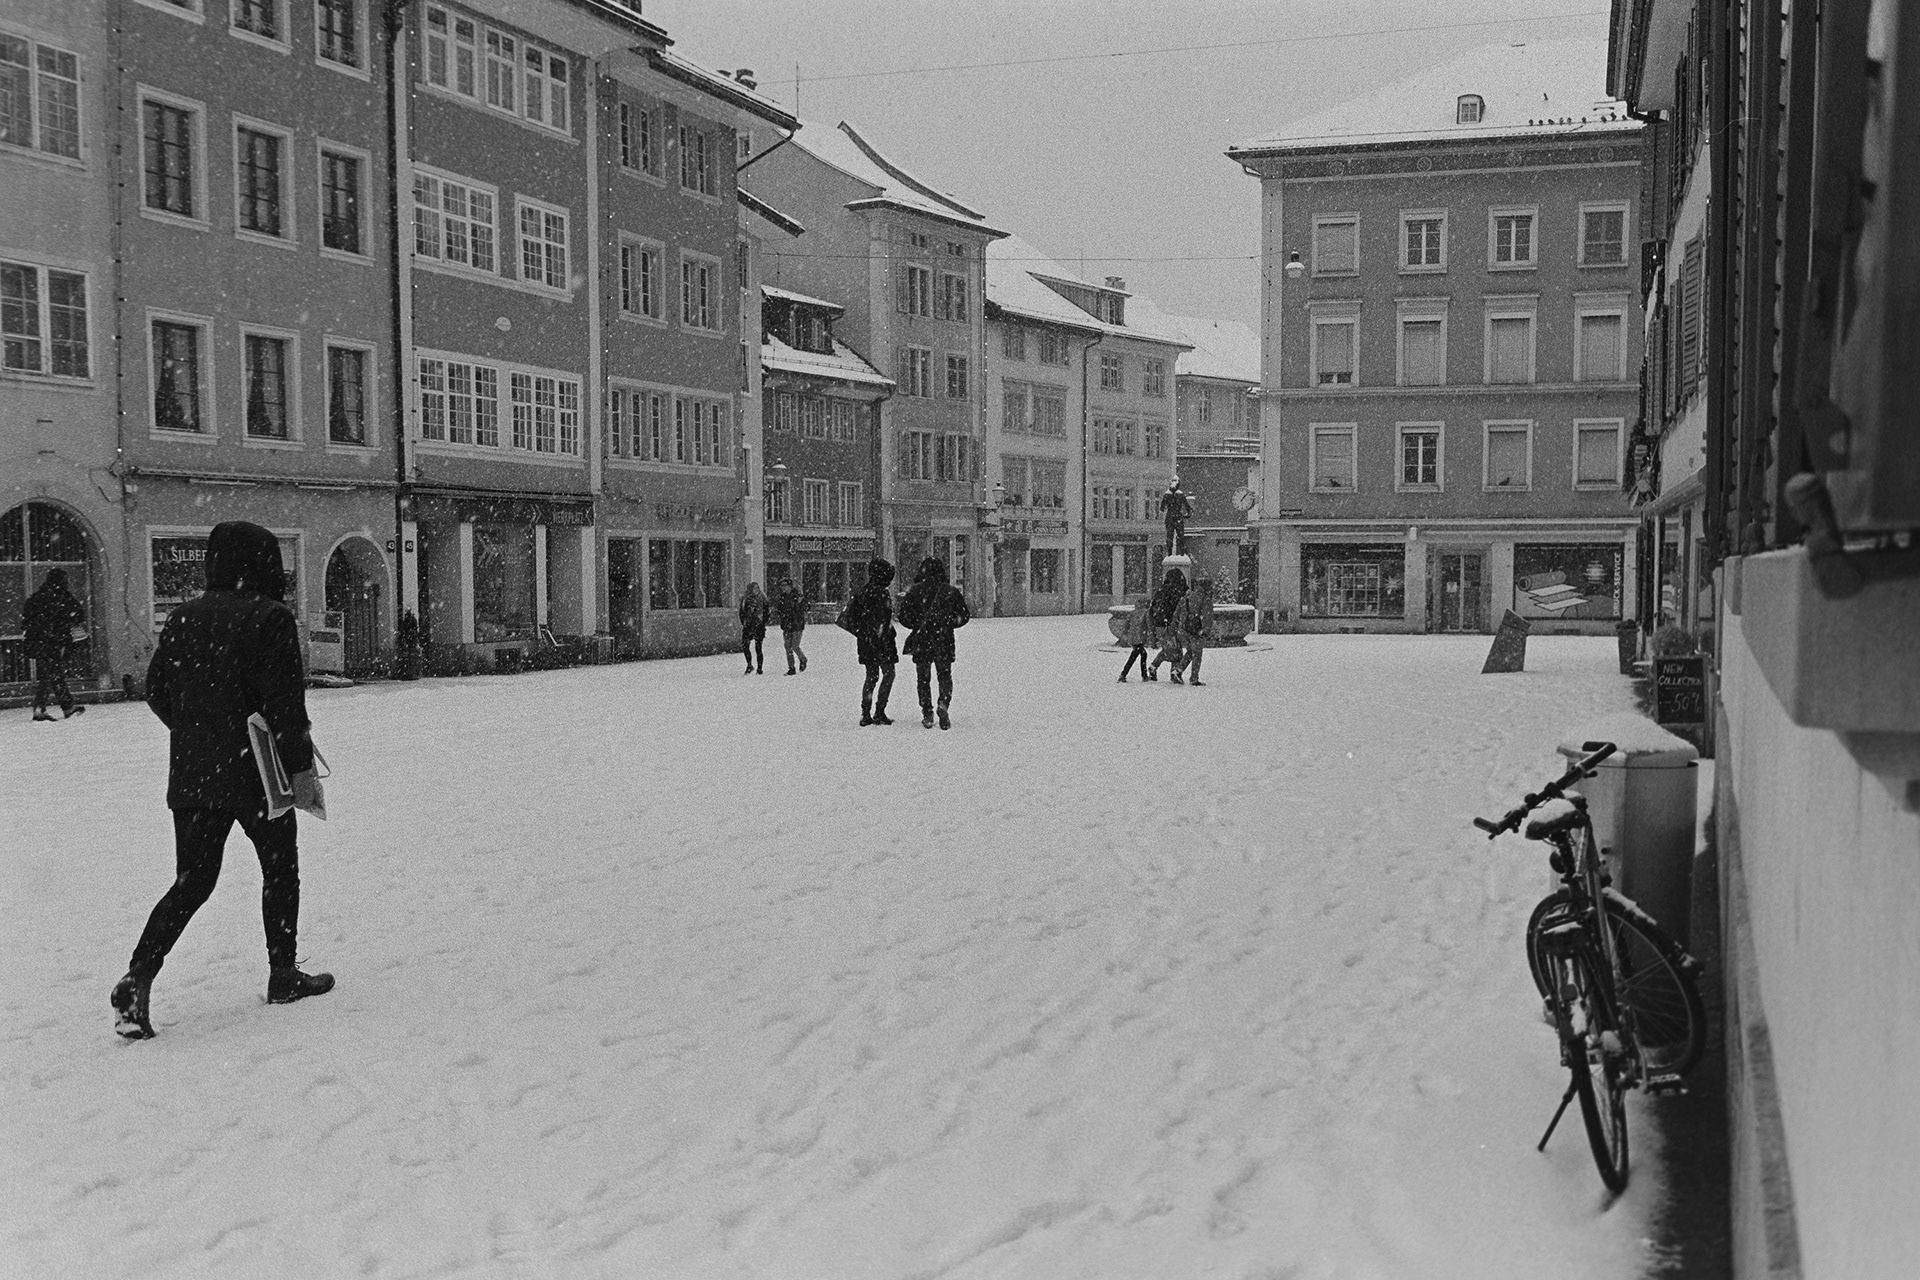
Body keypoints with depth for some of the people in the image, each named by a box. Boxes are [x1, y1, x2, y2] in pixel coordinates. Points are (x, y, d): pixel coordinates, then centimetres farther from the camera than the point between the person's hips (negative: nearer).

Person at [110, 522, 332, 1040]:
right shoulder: (270, 617, -12)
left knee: (191, 883, 9)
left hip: (191, 775, 5)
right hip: (255, 772, -5)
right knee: (280, 870, 14)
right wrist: (301, 767, -11)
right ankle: (283, 976, 23)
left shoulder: (183, 618, 8)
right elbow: (285, 703, -16)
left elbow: (156, 692, 11)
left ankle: (137, 978, -8)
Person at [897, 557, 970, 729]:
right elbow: (964, 616, 3)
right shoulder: (951, 591, -2)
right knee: (945, 676, 13)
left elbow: (904, 617, -4)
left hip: (921, 643, 0)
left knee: (923, 678, 11)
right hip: (944, 642, 0)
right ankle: (943, 704, -12)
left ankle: (927, 715, 6)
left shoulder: (915, 591, -5)